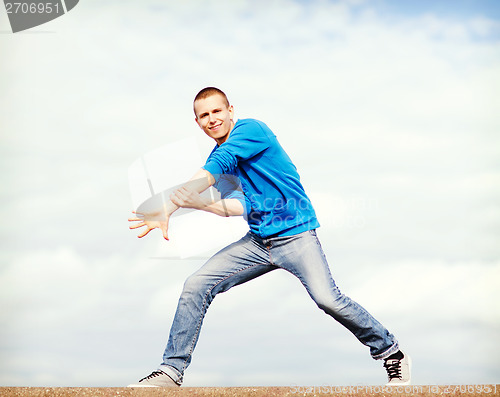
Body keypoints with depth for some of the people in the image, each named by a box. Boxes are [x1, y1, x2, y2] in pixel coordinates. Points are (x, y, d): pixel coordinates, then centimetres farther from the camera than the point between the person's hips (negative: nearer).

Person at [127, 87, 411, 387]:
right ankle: (172, 370, 1)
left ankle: (392, 353, -1)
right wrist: (192, 202, -17)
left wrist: (169, 207, -28)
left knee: (327, 299, -23)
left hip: (296, 235, -7)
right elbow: (239, 205, -1)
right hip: (258, 242, 7)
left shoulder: (251, 129, -8)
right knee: (196, 286, -6)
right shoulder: (217, 161, 13)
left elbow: (216, 168, -22)